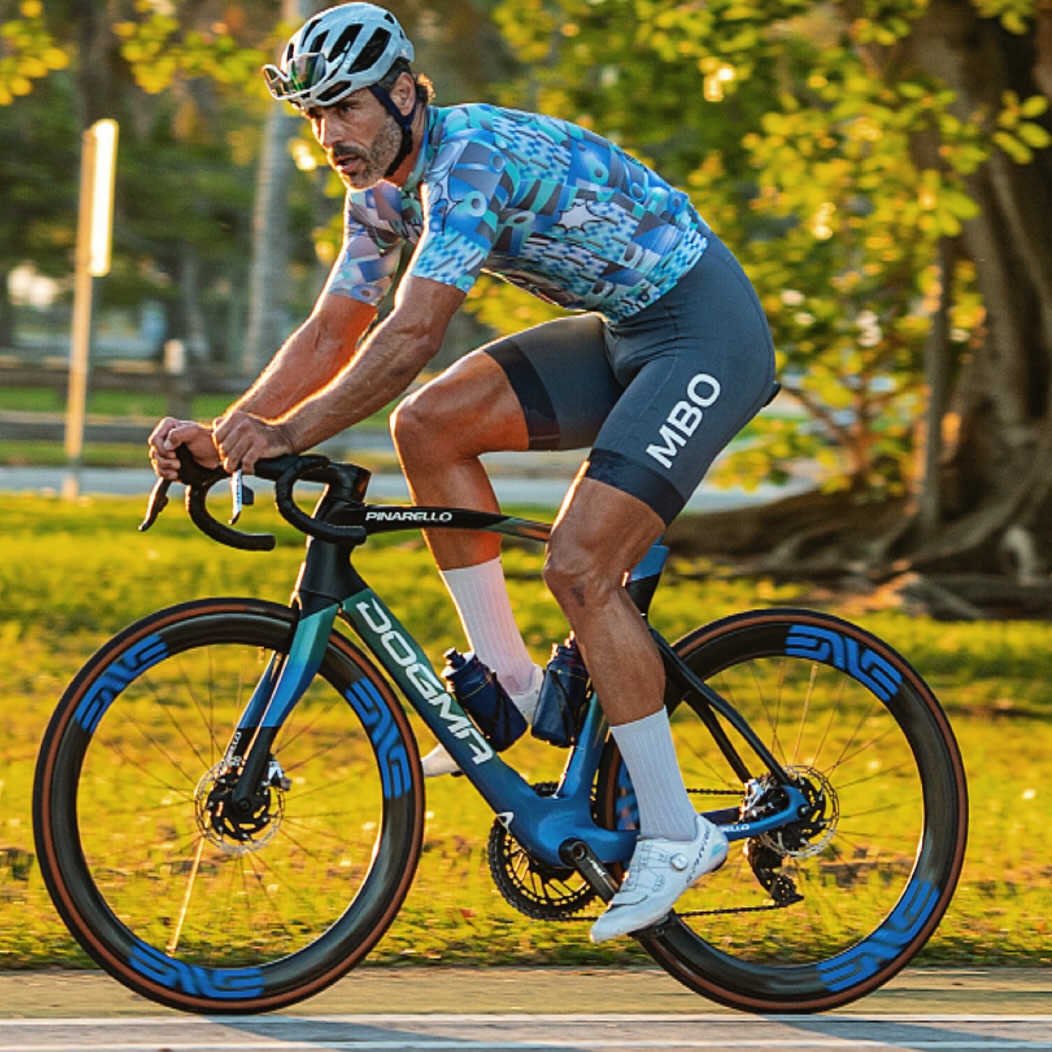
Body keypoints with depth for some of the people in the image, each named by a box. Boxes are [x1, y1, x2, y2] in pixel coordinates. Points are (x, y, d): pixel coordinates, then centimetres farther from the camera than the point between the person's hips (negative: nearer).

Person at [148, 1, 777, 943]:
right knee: (428, 425, -4)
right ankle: (510, 681, 3)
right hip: (622, 333, 9)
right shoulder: (384, 190, 4)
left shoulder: (473, 157, -25)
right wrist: (223, 434, -5)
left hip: (707, 335, -9)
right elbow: (332, 336, 7)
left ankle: (674, 833, -10)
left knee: (579, 564, -18)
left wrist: (290, 436, -31)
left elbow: (412, 337, -31)